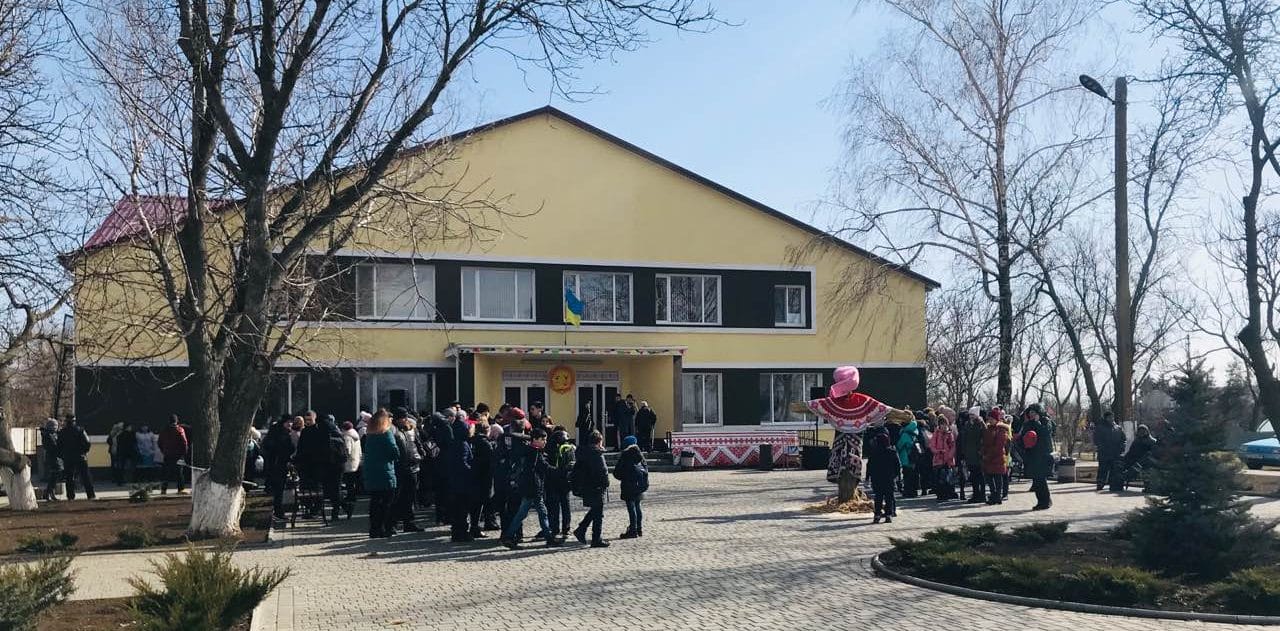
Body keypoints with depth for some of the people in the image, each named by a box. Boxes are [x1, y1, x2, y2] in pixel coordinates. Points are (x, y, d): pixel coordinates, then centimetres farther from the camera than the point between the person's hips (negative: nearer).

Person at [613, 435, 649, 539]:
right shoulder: (639, 454, 7)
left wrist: (620, 477, 11)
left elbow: (617, 471, -9)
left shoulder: (625, 455, -12)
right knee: (637, 506, 15)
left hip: (629, 484, -7)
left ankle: (633, 531, -5)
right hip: (639, 483, 7)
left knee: (631, 507, -5)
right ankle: (639, 529, 20)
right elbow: (645, 468, 13)